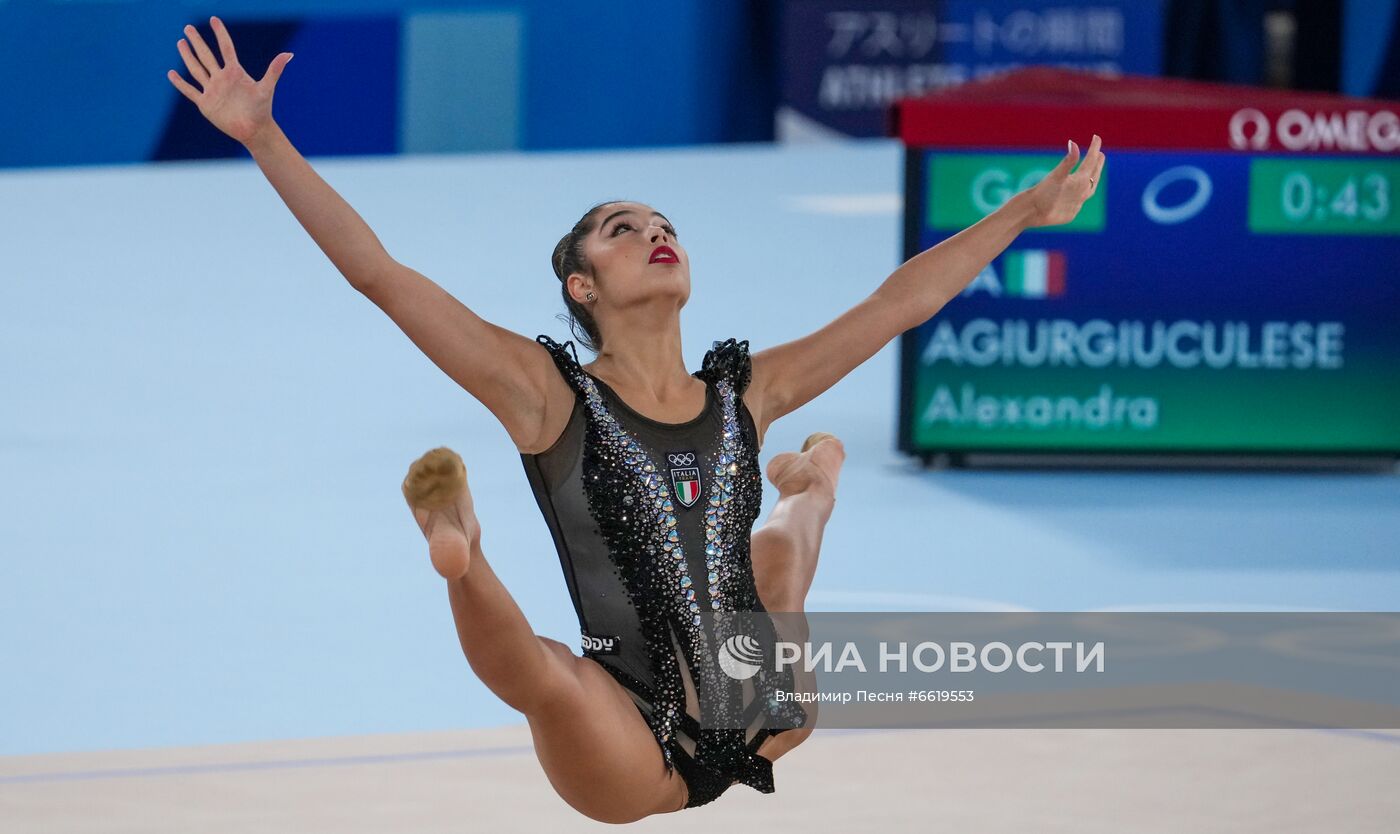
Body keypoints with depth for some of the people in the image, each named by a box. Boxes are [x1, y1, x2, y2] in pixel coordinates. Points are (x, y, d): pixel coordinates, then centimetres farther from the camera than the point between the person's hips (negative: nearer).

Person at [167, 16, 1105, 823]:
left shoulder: (746, 392, 6)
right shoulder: (549, 393, -6)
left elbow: (897, 303, 15)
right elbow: (380, 274, -12)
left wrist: (1028, 212, 20)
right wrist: (262, 138, -17)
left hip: (755, 734, 6)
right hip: (633, 760, -6)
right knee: (548, 677, -41)